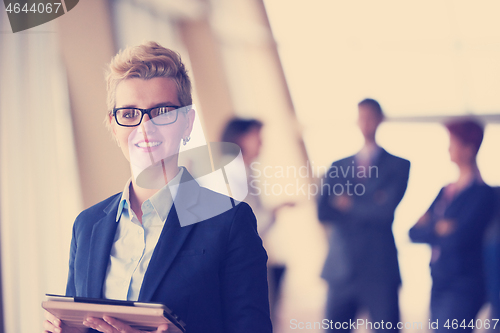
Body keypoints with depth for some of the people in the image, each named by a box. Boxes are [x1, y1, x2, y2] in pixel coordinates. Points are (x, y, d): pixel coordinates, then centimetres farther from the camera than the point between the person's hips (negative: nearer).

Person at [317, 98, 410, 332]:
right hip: (341, 270, 3)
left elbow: (387, 211, -10)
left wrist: (350, 204, 0)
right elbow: (323, 213, 0)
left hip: (379, 271, -3)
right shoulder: (338, 167, 14)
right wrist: (368, 208, -8)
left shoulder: (398, 166, 5)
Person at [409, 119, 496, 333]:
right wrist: (437, 229, -10)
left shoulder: (481, 193, -9)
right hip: (439, 283, 7)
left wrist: (428, 231, -2)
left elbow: (458, 240, -18)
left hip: (462, 288, -7)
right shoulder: (446, 191, 14)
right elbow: (414, 233, 8)